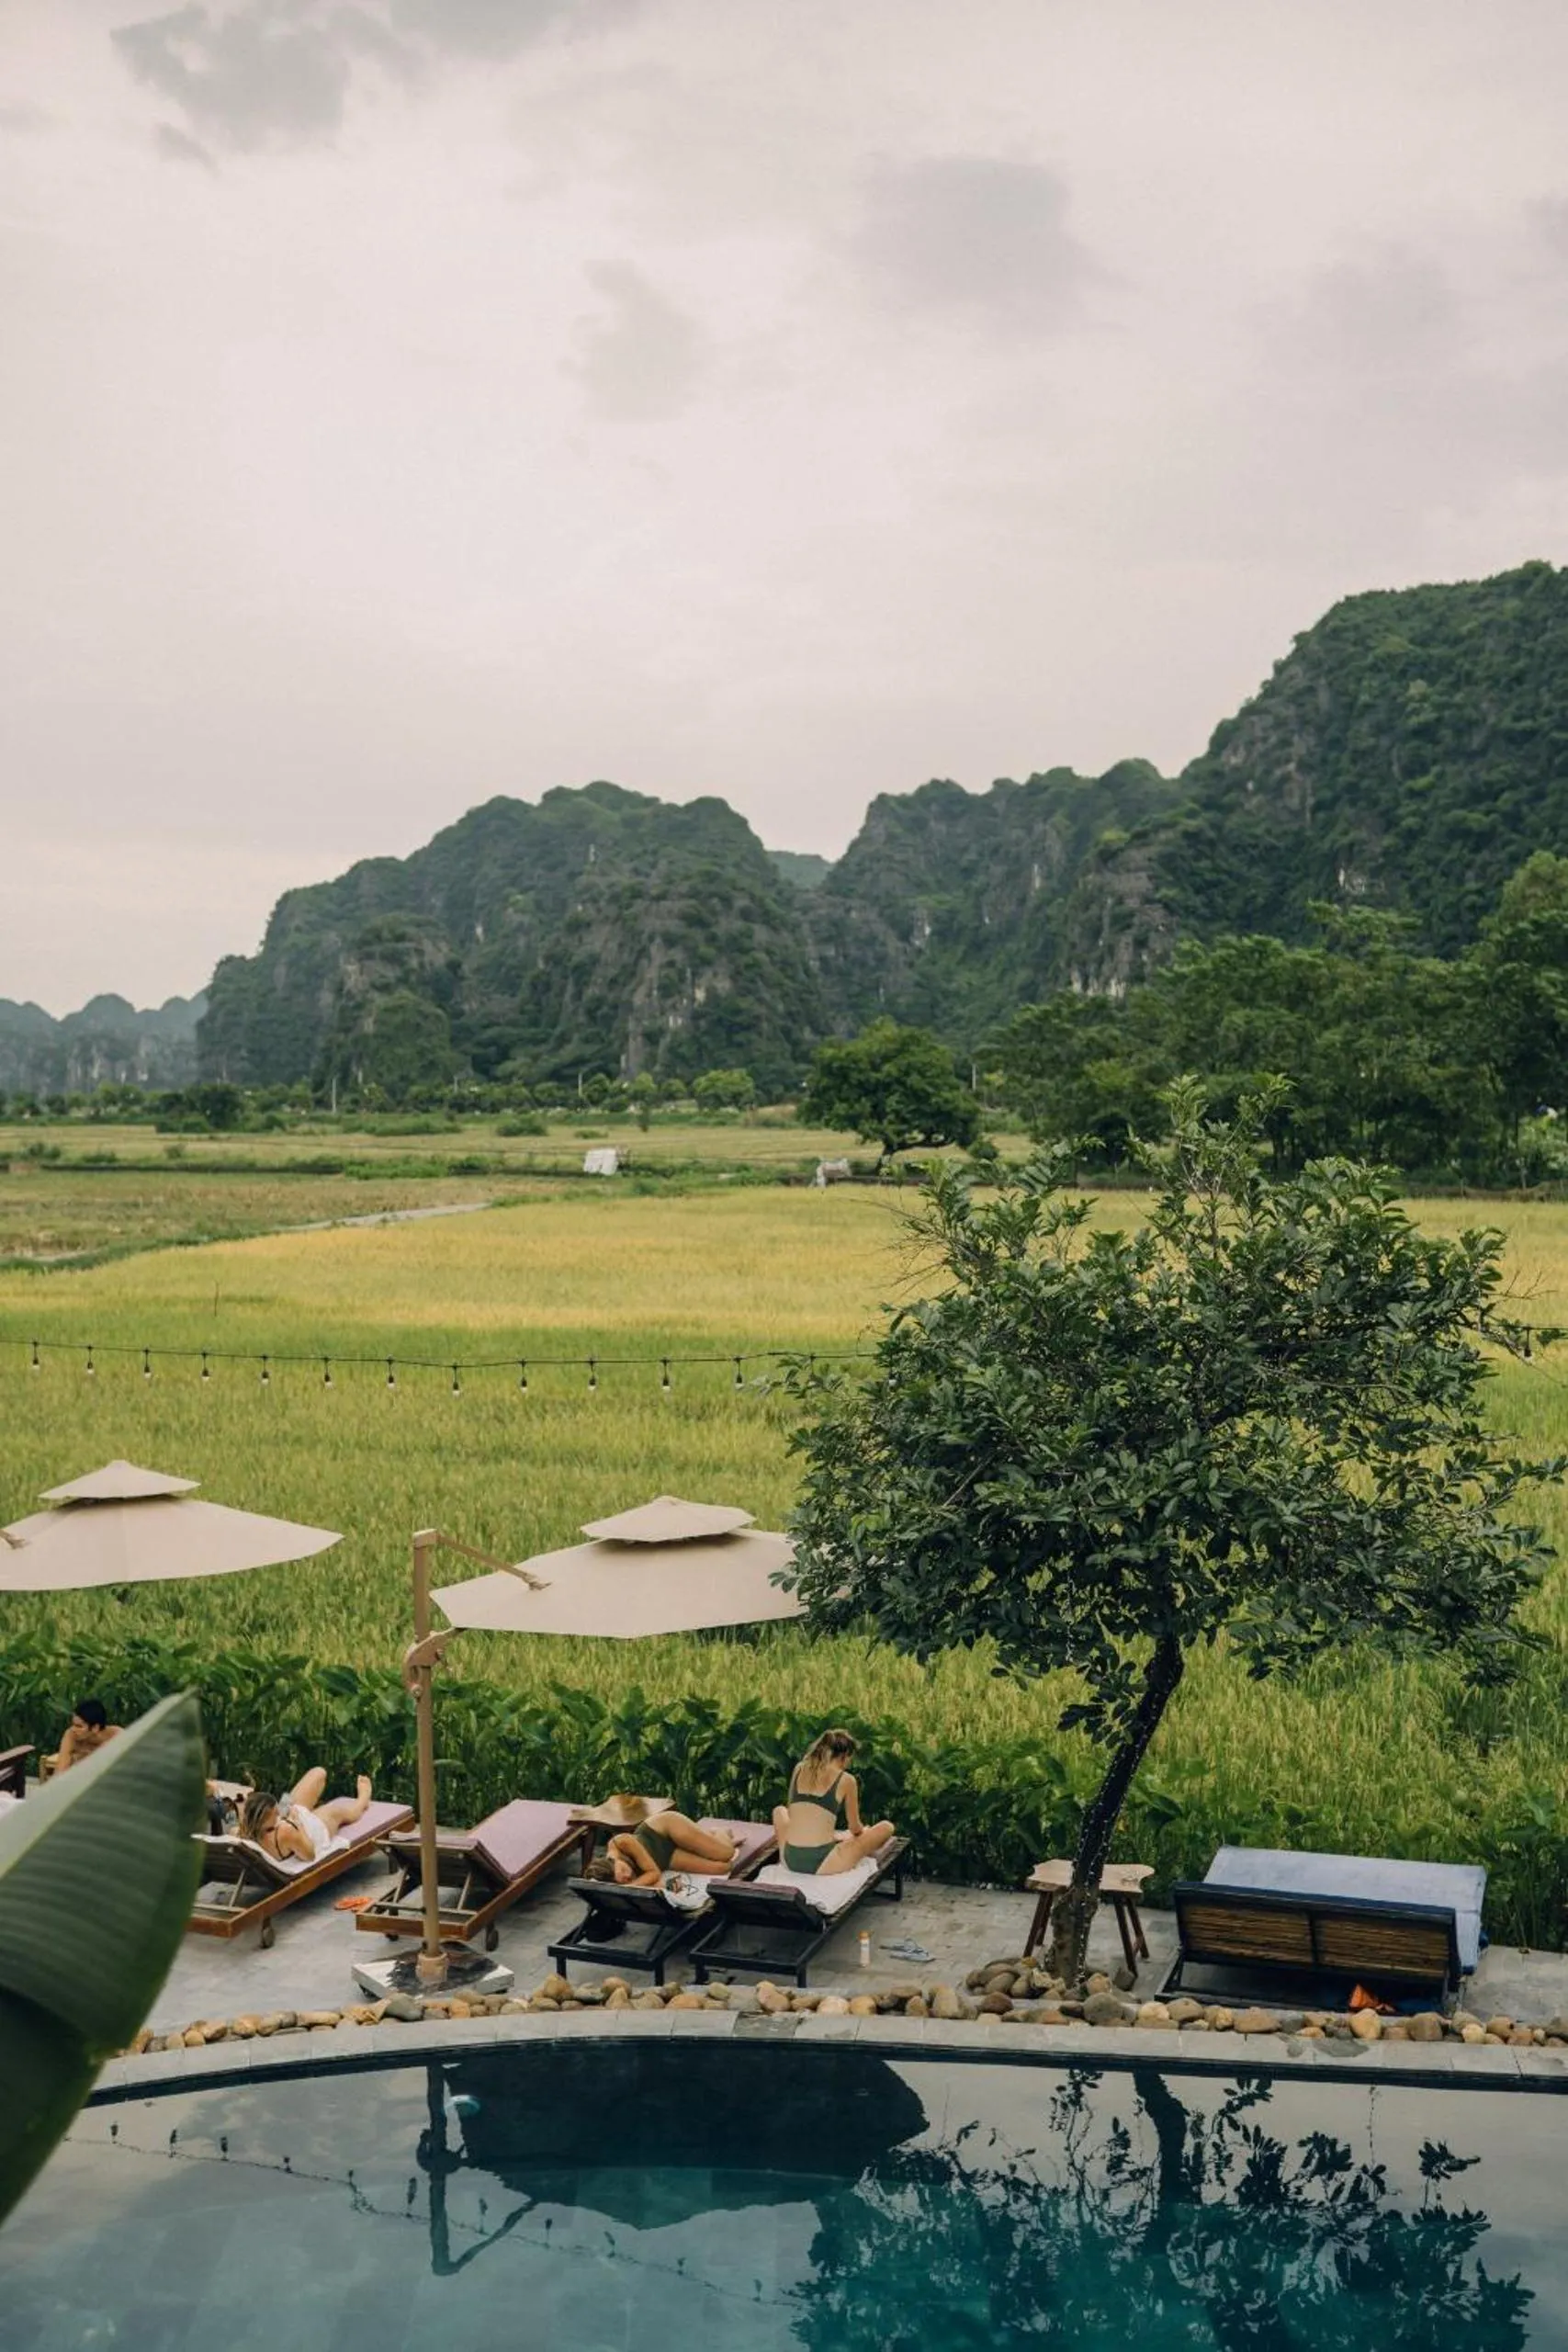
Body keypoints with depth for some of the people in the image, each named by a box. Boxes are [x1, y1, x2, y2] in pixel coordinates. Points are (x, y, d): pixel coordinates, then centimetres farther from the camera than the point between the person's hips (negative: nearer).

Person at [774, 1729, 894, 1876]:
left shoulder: (799, 1769, 11)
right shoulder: (846, 1780, -1)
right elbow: (855, 1829, 11)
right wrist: (863, 1831, 37)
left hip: (790, 1861, 5)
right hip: (821, 1865, -5)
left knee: (779, 1810, 37)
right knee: (886, 1827, 12)